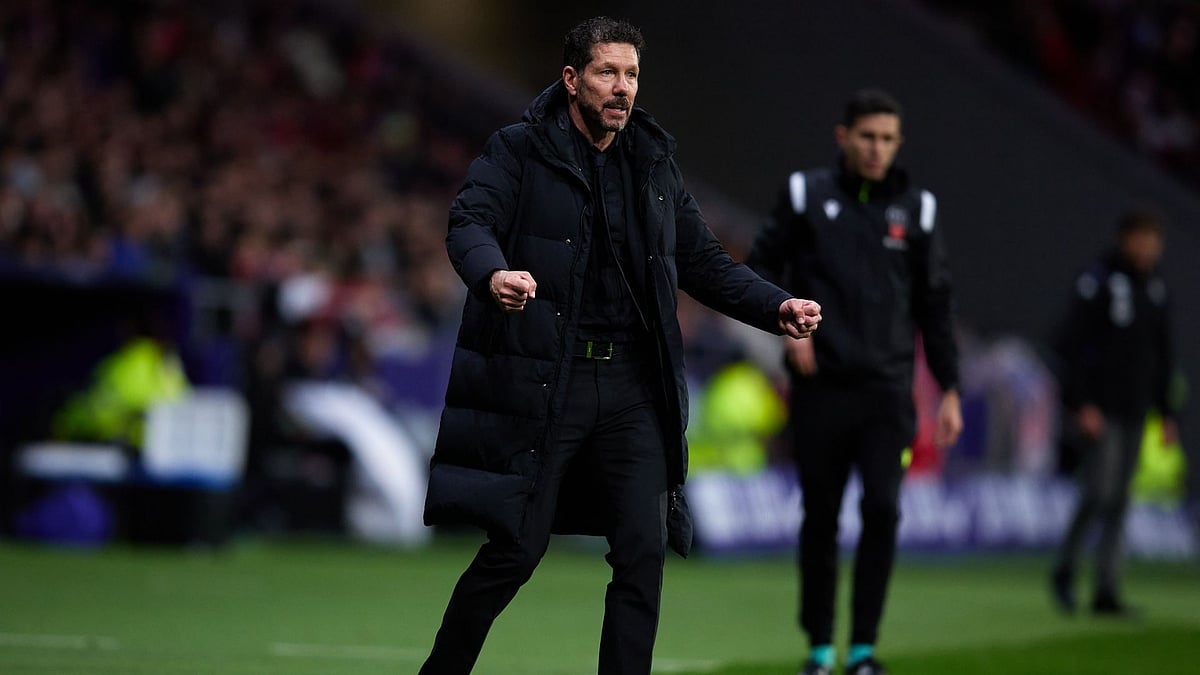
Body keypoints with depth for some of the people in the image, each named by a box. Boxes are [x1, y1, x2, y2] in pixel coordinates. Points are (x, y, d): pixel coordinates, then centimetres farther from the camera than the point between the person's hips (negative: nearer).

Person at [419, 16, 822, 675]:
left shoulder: (654, 163, 15)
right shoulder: (519, 151, -2)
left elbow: (704, 261, 18)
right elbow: (468, 223, -16)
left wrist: (777, 307, 1)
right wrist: (493, 276, -39)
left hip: (632, 385, 5)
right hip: (541, 381, -5)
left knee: (644, 551, 0)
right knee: (515, 549, -2)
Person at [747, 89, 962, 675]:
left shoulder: (916, 209, 8)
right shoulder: (806, 195, 3)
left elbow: (935, 305, 12)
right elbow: (761, 265, 8)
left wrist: (949, 389, 9)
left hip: (887, 389, 1)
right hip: (820, 386, 0)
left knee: (882, 508, -12)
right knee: (820, 517, 5)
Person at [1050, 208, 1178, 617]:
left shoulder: (1155, 288, 12)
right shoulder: (1099, 281, -9)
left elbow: (1161, 353, 20)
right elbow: (1069, 345, -12)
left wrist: (1166, 413, 16)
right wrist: (1082, 404, -18)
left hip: (1133, 412, 7)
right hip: (1097, 410, -7)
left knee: (1118, 503, 5)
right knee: (1099, 492, -15)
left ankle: (1106, 592, 6)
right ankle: (1064, 571, 3)